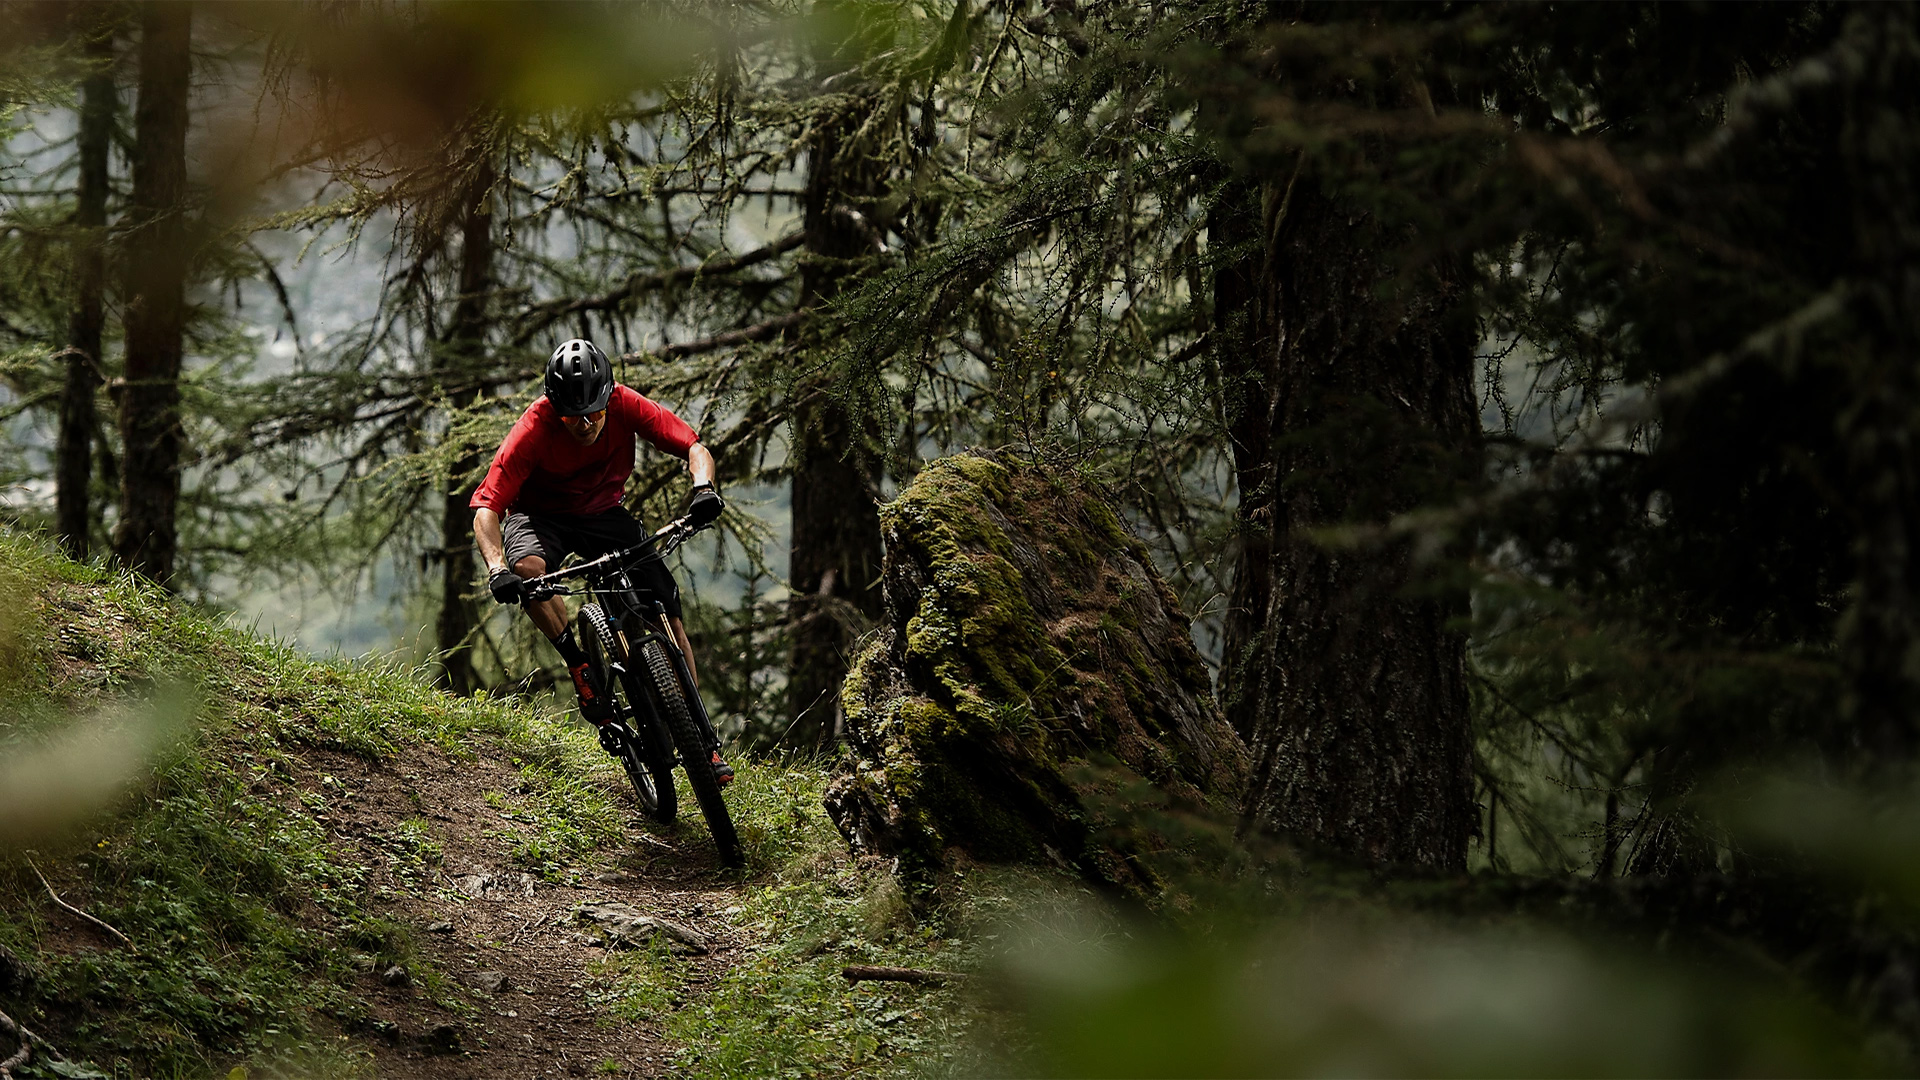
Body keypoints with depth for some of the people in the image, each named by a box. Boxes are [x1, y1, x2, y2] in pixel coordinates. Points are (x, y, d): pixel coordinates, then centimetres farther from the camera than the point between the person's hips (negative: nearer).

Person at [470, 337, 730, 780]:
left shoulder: (625, 405, -24)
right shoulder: (535, 429, -31)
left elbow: (694, 447, -24)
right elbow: (487, 507, -33)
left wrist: (703, 488, -46)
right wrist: (497, 569, -49)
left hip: (602, 512, 2)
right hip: (540, 514, -2)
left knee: (666, 608, -12)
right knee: (527, 566, -38)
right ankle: (580, 665, -18)